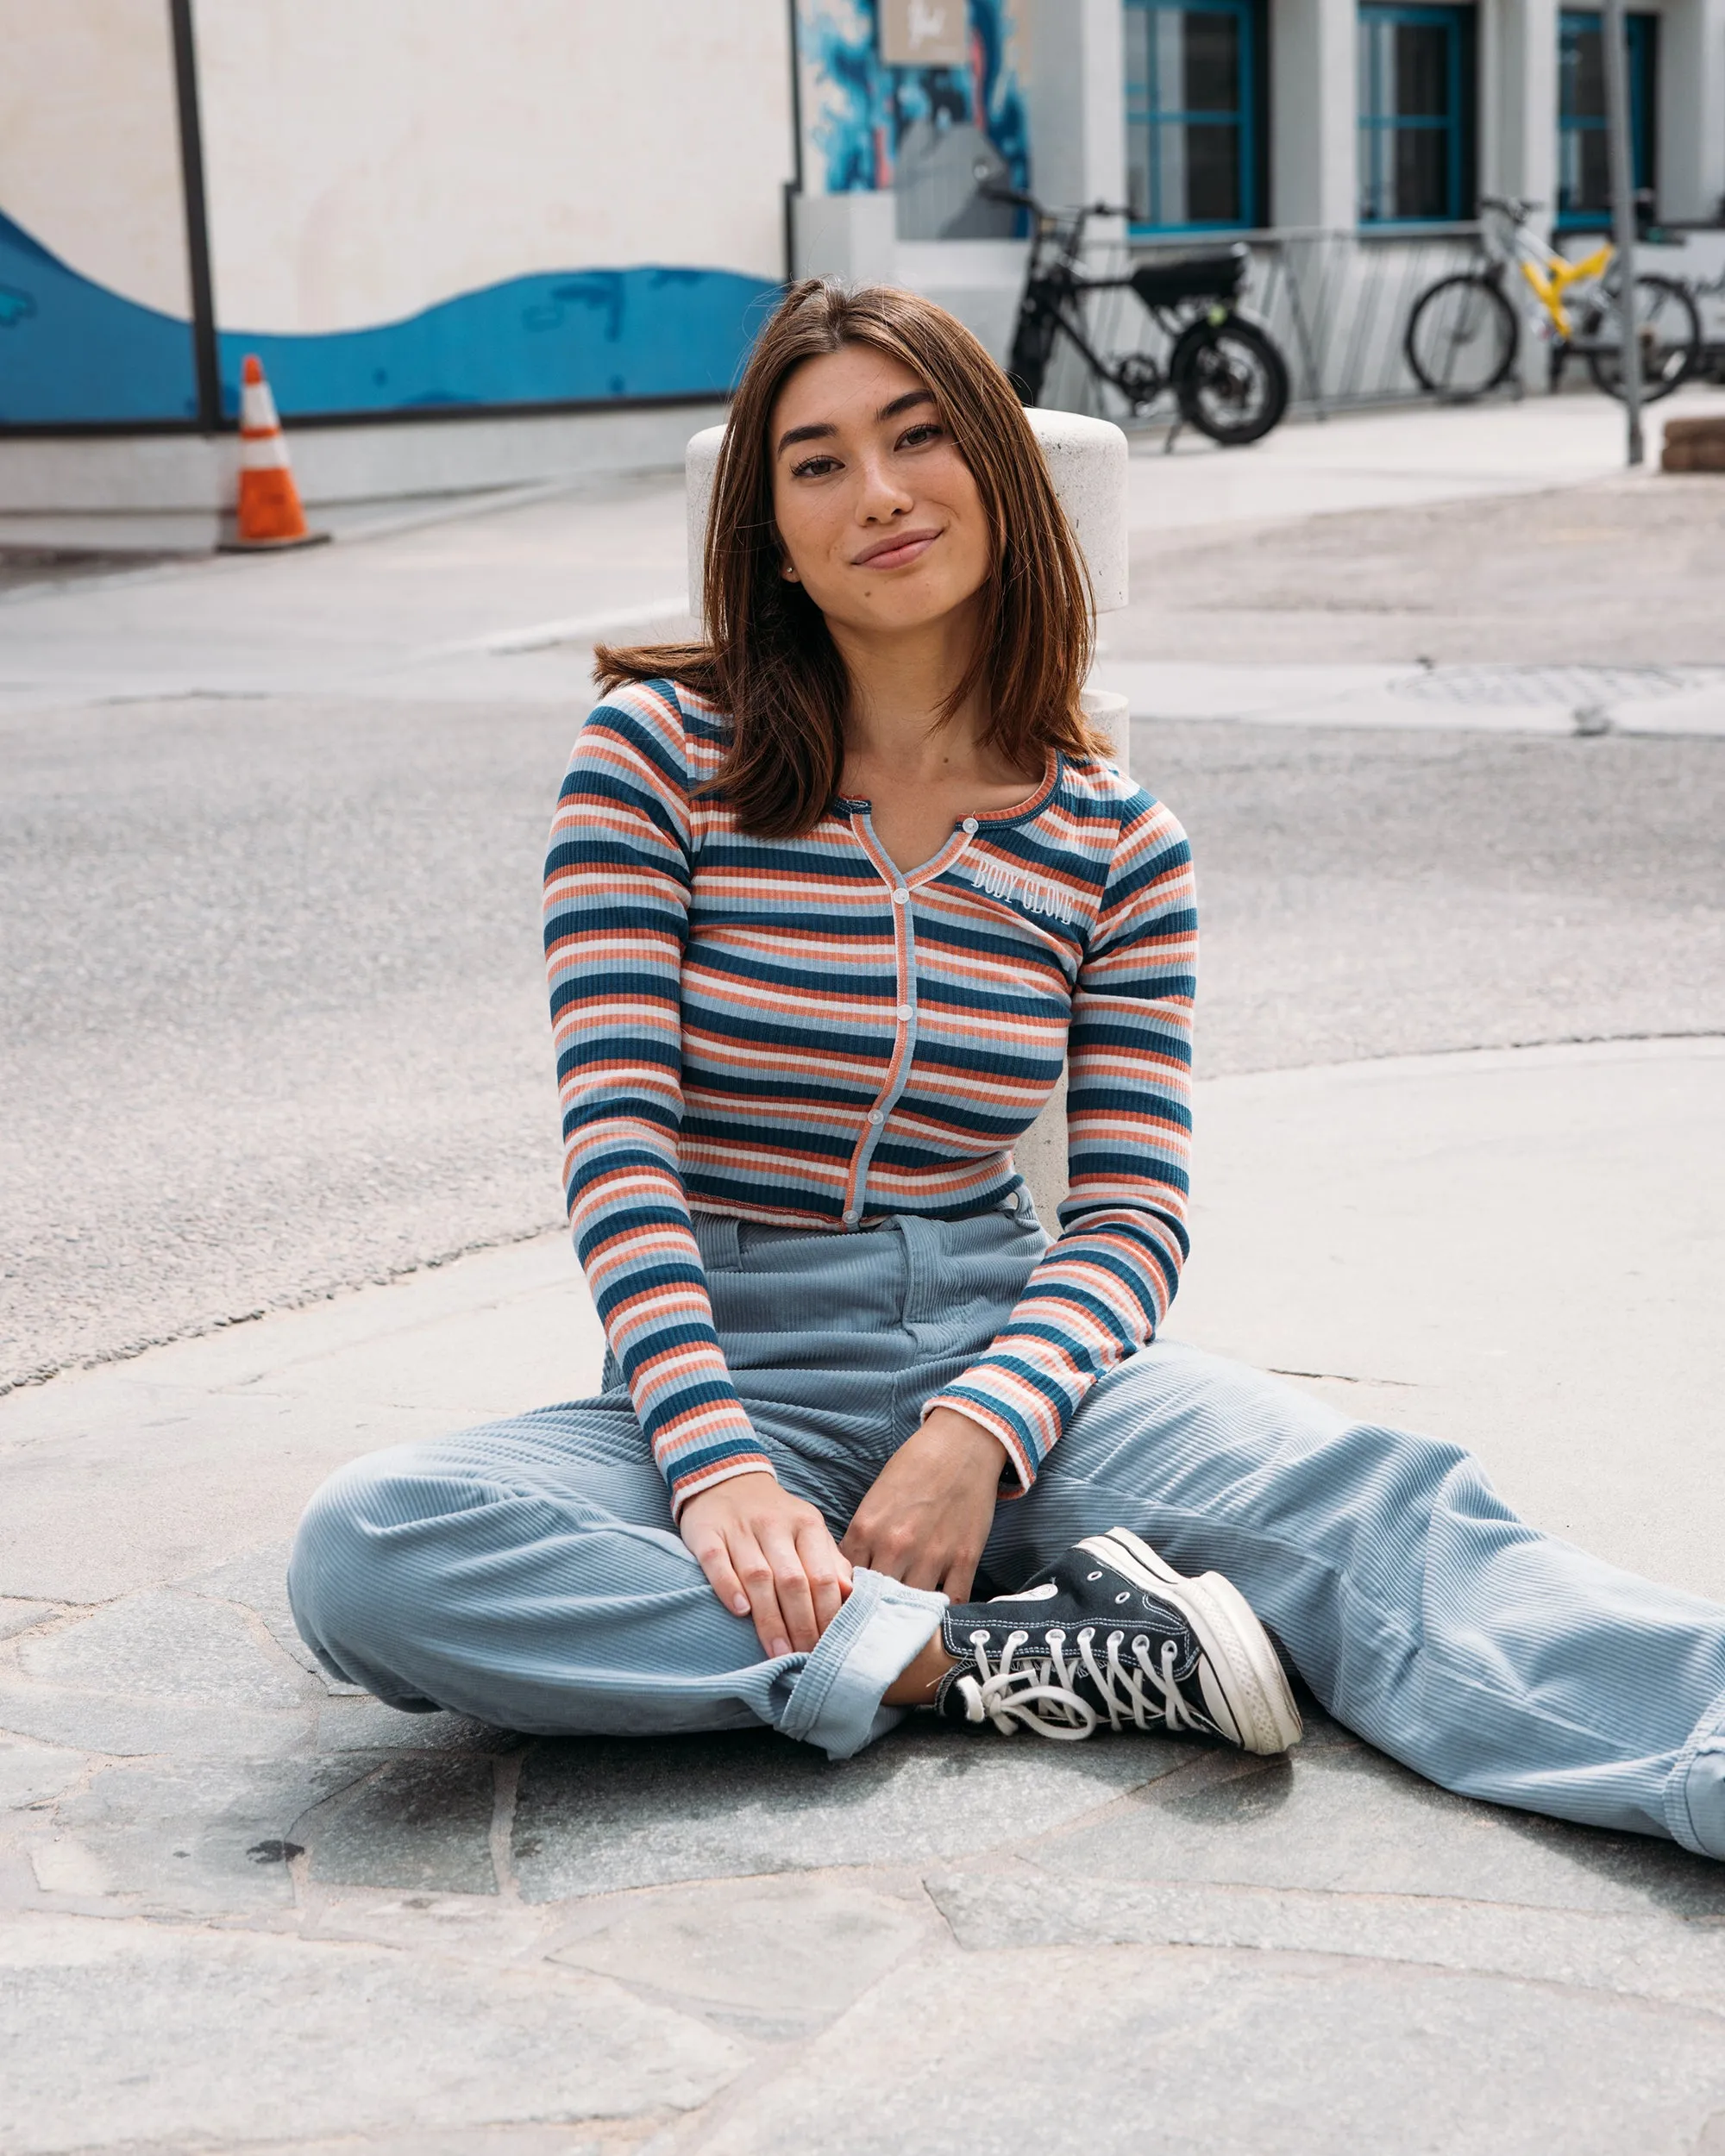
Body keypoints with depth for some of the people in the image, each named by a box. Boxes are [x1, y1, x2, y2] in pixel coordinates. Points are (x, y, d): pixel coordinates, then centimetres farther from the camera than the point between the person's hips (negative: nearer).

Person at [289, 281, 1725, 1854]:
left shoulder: (1114, 842, 3)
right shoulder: (661, 752, -3)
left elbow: (1133, 1215, 0)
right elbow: (615, 1136, -10)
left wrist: (983, 1431, -21)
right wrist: (715, 1464, -24)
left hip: (1003, 1348, 2)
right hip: (734, 1370, -1)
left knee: (1379, 1496, -27)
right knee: (364, 1555, -32)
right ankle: (1018, 1659, -29)